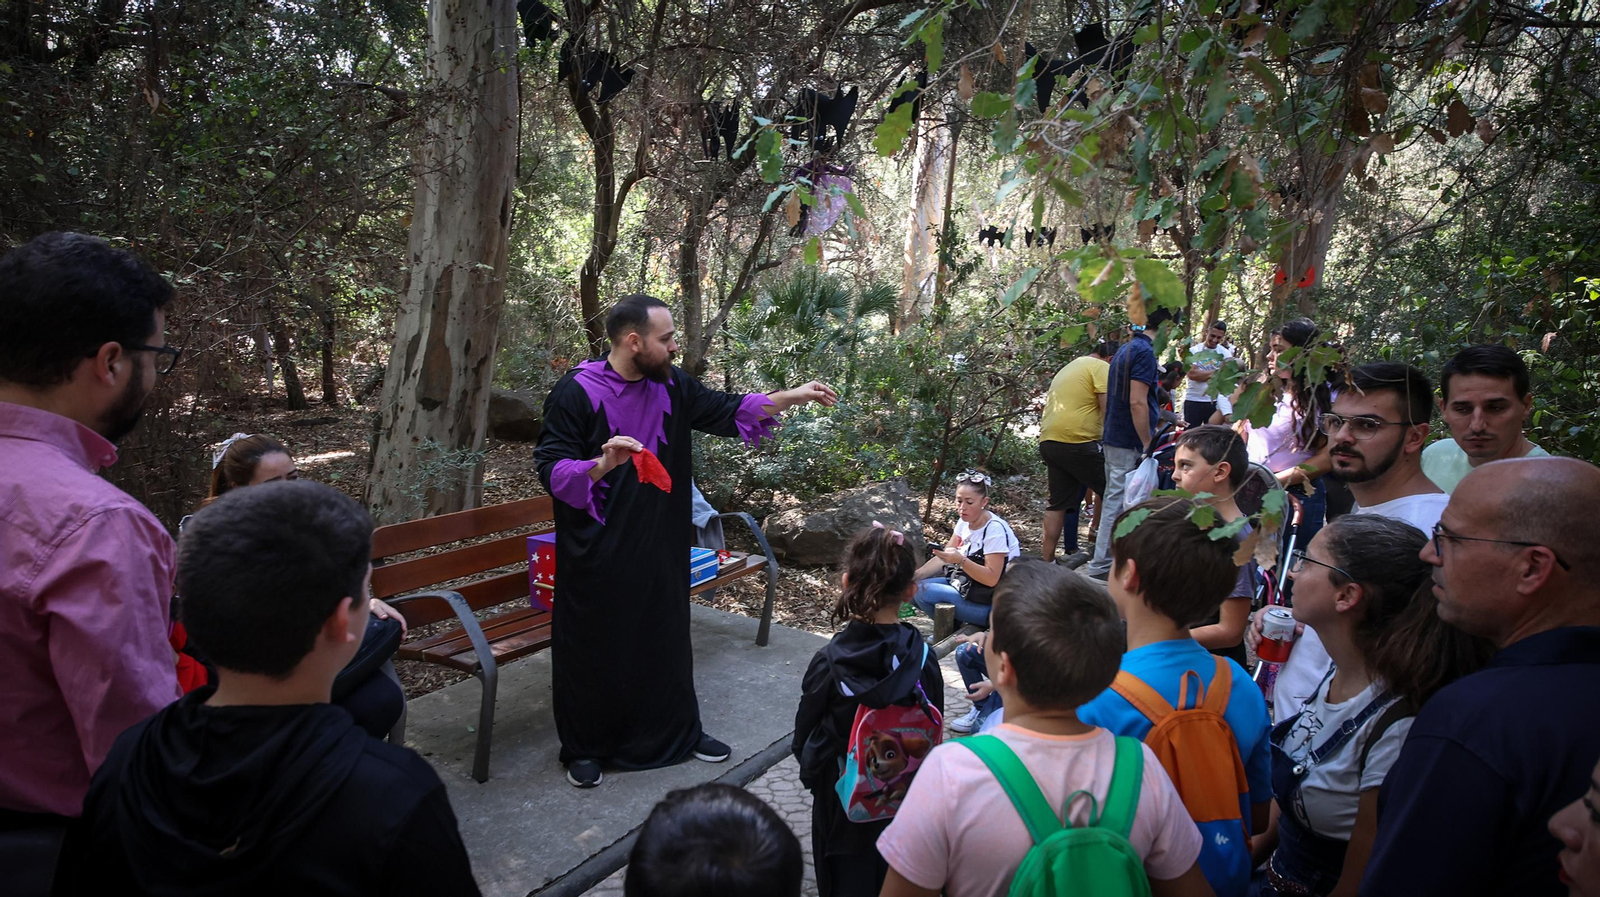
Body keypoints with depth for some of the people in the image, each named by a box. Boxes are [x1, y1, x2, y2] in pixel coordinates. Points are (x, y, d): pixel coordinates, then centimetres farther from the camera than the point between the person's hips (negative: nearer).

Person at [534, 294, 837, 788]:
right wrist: (601, 464, -33)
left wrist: (792, 396, 5)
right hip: (596, 556, -5)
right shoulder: (576, 392, -14)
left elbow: (723, 411, 11)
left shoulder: (672, 385, 1)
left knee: (667, 639, 16)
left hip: (659, 548, 5)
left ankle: (678, 731, 35)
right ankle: (586, 748, 27)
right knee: (595, 650, 7)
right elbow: (550, 469, -14)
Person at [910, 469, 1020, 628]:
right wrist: (914, 576, -11)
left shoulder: (995, 529, -21)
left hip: (992, 604, -8)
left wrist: (961, 560, -36)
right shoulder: (965, 521, 2)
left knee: (923, 592, -21)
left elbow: (991, 579, -24)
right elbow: (944, 558, 3)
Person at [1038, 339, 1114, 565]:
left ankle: (1047, 559, 11)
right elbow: (1107, 409, -10)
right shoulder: (1101, 367, -1)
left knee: (1059, 502, 11)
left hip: (1049, 441, 8)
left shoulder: (1068, 368, 27)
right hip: (1077, 441, -8)